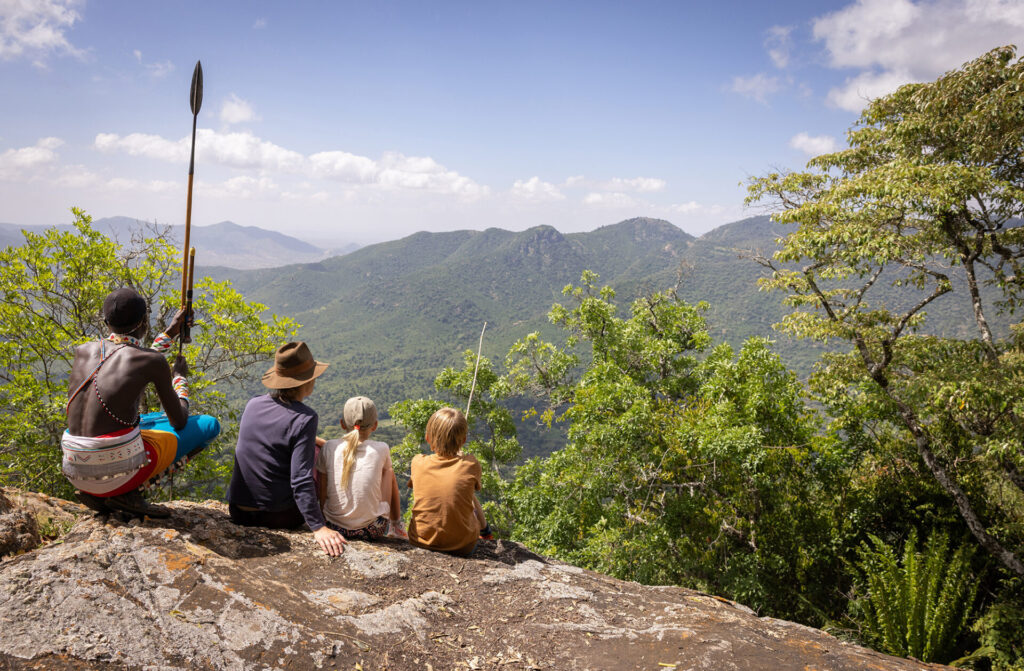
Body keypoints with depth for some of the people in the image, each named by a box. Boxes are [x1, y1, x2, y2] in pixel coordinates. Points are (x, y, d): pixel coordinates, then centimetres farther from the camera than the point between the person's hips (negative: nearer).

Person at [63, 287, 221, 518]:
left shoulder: (82, 351, 9)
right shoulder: (154, 362, -7)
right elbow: (179, 422, 5)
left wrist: (170, 334, 36)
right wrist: (180, 377, 23)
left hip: (76, 473, 7)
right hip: (119, 470, -7)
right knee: (209, 424, 11)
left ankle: (94, 492, 14)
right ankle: (126, 493, -2)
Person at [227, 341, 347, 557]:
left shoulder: (252, 405, -1)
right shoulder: (305, 418, -20)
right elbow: (301, 479, -25)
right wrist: (318, 527, -25)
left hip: (239, 512, 6)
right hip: (278, 516, -5)